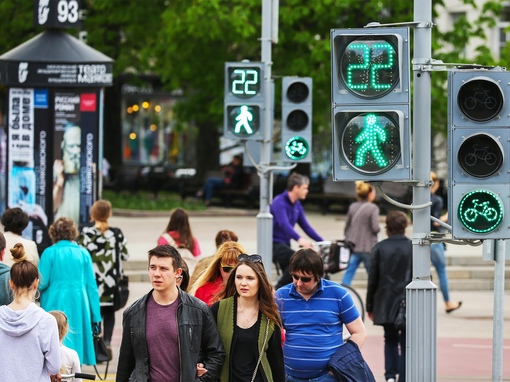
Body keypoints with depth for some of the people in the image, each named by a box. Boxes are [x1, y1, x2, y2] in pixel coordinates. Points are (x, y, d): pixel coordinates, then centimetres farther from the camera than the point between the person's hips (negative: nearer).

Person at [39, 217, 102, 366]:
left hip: (55, 304, -2)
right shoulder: (83, 253, 4)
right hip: (78, 304, 2)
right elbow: (91, 285, 5)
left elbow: (42, 283, -7)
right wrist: (95, 316, 9)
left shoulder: (49, 253, -4)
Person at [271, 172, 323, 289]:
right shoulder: (279, 202, -19)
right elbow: (284, 224, -34)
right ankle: (278, 291, -19)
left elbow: (306, 226, 13)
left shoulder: (297, 205, 9)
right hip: (273, 243, -9)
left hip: (284, 244, 9)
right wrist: (300, 239, -48)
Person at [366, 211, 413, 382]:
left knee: (390, 339, 15)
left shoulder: (379, 248, -3)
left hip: (386, 303, 1)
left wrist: (370, 306, 8)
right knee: (406, 342, 5)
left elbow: (373, 279, 0)